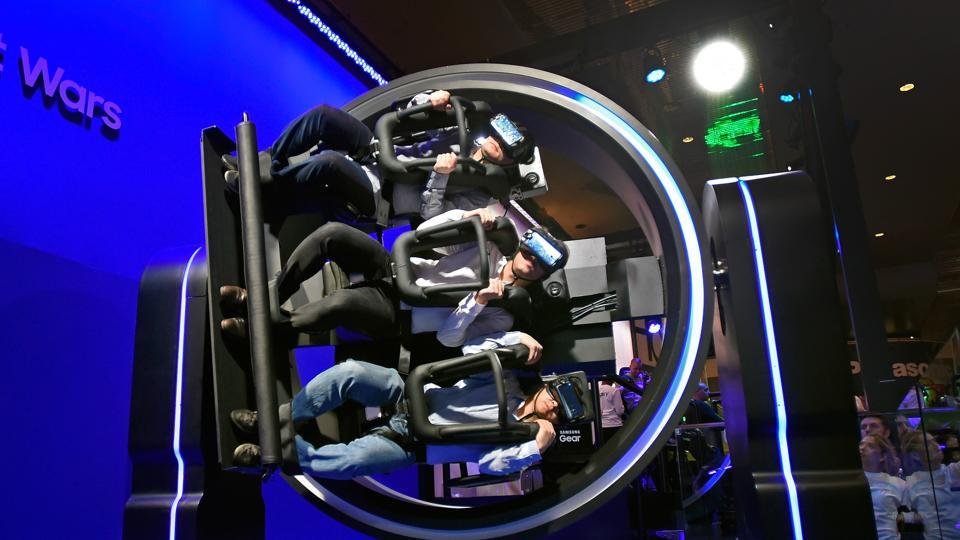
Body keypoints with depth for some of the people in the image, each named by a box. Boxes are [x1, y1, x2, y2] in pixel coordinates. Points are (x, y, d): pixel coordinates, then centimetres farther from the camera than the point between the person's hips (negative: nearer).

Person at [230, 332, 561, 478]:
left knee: (345, 461, -29)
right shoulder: (506, 378, 8)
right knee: (350, 371, -23)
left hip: (409, 444, -3)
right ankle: (276, 419, -9)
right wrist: (516, 338, -9)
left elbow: (492, 464, -16)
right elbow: (472, 350, 2)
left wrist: (539, 445, -23)